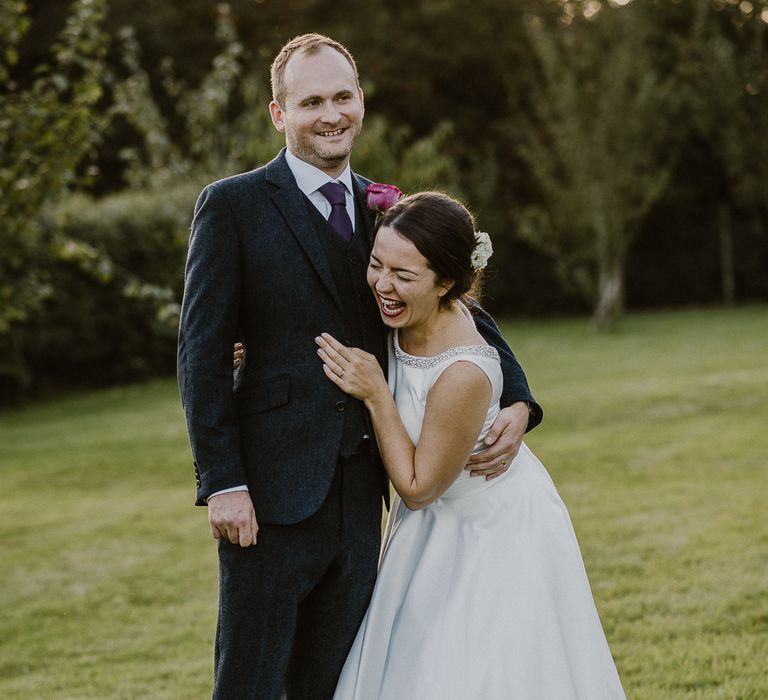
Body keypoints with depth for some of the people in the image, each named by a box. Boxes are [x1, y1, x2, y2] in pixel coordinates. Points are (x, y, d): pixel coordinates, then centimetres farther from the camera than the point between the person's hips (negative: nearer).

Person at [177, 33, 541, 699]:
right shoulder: (232, 206, -5)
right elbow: (202, 353, -8)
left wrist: (517, 403, -2)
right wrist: (222, 482, -15)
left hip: (360, 492, 5)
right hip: (273, 491, -5)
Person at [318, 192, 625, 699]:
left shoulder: (464, 373, -36)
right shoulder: (407, 314, -16)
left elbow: (417, 487, -24)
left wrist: (376, 395, -28)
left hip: (494, 529, -8)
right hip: (436, 524, 8)